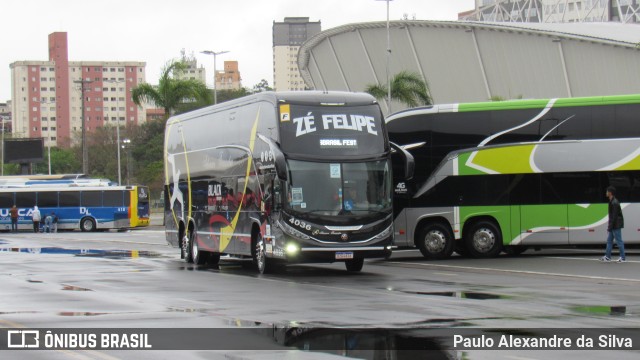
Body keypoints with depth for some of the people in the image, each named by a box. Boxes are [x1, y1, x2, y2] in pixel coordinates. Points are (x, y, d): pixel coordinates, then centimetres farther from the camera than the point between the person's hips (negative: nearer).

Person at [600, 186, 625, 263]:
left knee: (619, 241, -4)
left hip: (616, 225, -11)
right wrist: (610, 226, 20)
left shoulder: (614, 203, -19)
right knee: (609, 240, 13)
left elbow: (614, 216, -22)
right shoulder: (612, 202, 13)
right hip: (614, 226, 11)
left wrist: (610, 226, -21)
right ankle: (607, 257, 17)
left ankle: (622, 258, 1)